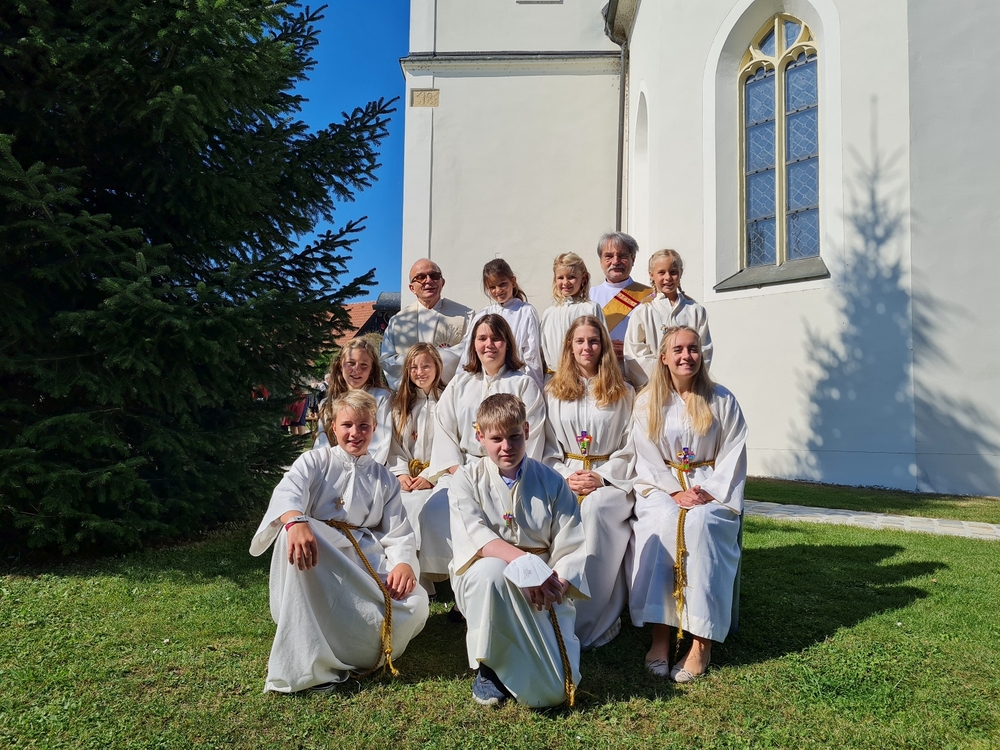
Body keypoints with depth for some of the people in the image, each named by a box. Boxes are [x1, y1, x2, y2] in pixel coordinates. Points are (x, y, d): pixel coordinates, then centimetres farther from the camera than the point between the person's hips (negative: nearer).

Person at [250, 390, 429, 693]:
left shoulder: (383, 479, 18)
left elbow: (398, 534, 8)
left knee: (416, 604, -26)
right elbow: (287, 492, -14)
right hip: (319, 558, -2)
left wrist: (404, 563, -17)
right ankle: (302, 662, -36)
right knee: (294, 533, -38)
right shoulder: (315, 461, 9)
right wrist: (295, 521, -40)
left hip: (368, 563, 2)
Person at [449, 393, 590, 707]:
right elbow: (475, 537, -16)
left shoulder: (551, 482, 5)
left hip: (544, 589, 1)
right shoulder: (468, 480, 1)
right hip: (481, 581, -1)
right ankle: (487, 667, -13)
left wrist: (556, 584, -21)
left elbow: (571, 549, 0)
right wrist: (525, 563, -31)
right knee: (491, 570, -39)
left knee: (553, 691, -16)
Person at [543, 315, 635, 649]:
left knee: (595, 509, -35)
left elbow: (630, 447, 5)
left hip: (609, 478, -1)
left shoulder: (623, 393, 10)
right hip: (564, 477, 2)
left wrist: (602, 477, -11)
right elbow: (547, 444, 11)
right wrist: (563, 477, -7)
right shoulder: (553, 390, 15)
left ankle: (593, 623, -25)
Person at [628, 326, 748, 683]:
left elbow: (733, 455, 2)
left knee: (700, 523, -34)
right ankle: (659, 633, -29)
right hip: (661, 486, 1)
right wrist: (676, 492, -12)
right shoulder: (647, 402, 7)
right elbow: (647, 458, 2)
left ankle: (702, 642, -30)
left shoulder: (722, 400, 6)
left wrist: (710, 493, -12)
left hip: (712, 489, 0)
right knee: (661, 522, -33)